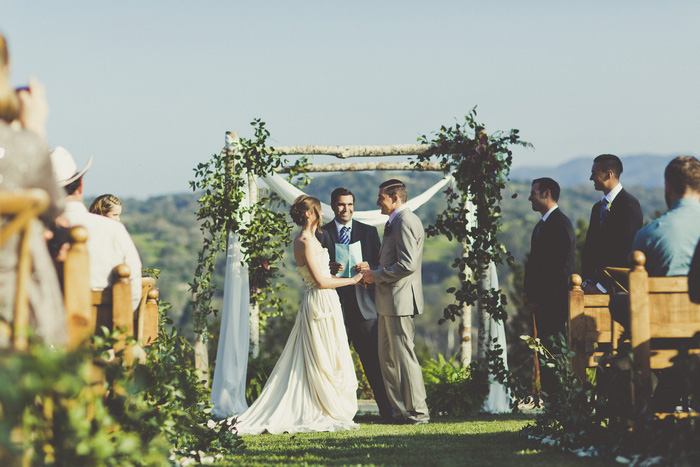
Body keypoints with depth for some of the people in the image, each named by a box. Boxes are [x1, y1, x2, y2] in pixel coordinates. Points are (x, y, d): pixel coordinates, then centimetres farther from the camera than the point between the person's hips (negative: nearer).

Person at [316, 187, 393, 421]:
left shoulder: (369, 232, 12)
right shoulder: (321, 234, 8)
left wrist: (369, 268, -12)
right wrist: (329, 269, -16)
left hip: (364, 306, 0)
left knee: (374, 361, -2)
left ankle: (387, 410, 2)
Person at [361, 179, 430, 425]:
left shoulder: (406, 222, -15)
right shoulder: (395, 222, 19)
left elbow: (407, 264, -23)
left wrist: (376, 275, -15)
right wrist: (373, 271, 11)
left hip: (399, 300, -11)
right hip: (389, 302, 11)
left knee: (403, 356, -6)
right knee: (387, 357, 13)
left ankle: (417, 411, 0)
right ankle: (399, 408, 18)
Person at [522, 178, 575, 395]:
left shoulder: (561, 224, -12)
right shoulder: (542, 225, 19)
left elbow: (557, 266, -17)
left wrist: (535, 295, -14)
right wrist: (528, 292, 8)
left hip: (554, 300, -9)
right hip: (541, 301, 9)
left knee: (554, 349, -10)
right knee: (545, 348, 8)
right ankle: (547, 393, 11)